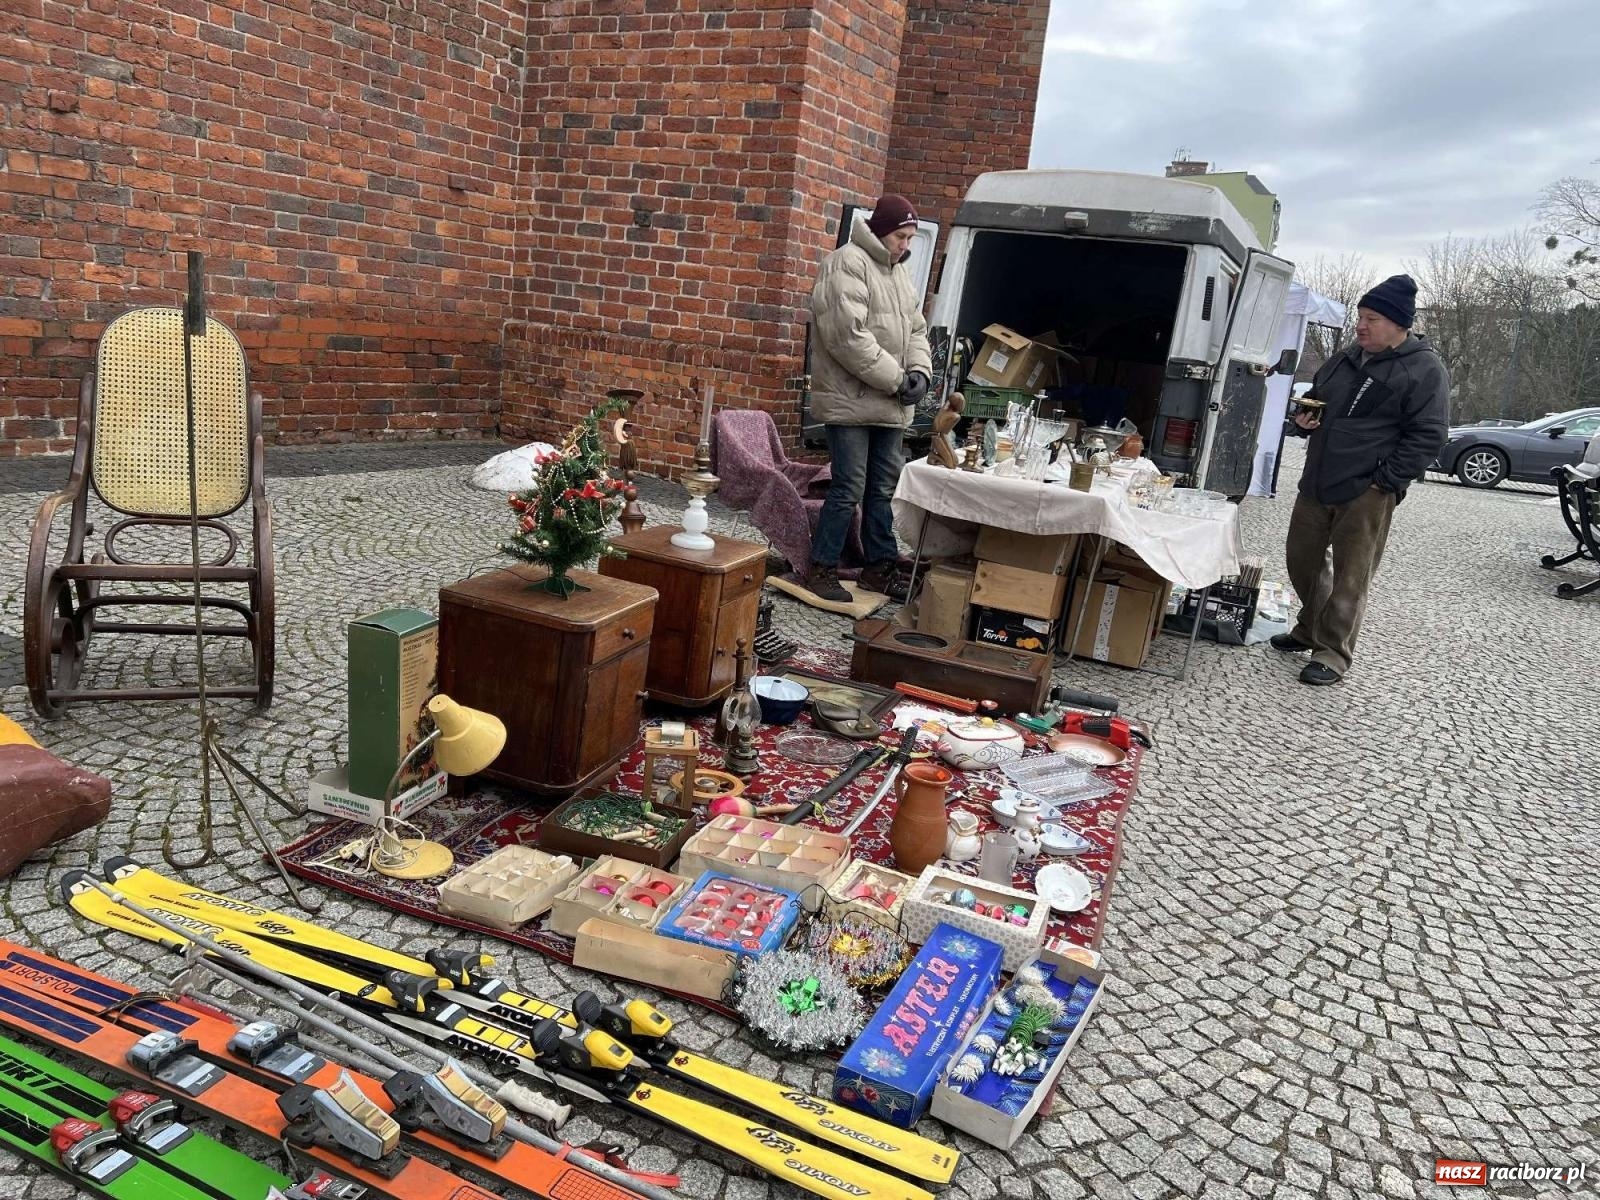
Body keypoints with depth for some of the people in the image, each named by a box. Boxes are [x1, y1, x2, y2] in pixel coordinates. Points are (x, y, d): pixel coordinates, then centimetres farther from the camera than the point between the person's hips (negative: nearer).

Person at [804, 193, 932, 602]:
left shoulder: (900, 271, 17)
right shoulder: (848, 263, -11)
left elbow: (916, 329, 20)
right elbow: (848, 335, -21)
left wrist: (919, 371, 0)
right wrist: (895, 378, -17)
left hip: (890, 404, 8)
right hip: (852, 400, -8)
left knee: (885, 488, 12)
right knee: (849, 488, -7)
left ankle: (880, 567, 22)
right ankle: (821, 570, 4)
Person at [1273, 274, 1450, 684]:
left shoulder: (1425, 370, -7)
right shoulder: (1345, 360, 13)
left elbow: (1427, 437, -11)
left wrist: (1385, 482, -16)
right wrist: (1302, 421, 4)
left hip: (1367, 493, -7)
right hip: (1317, 484, 7)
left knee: (1350, 576, -3)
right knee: (1302, 559, 15)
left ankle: (1332, 654, 5)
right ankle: (1310, 629, 34)